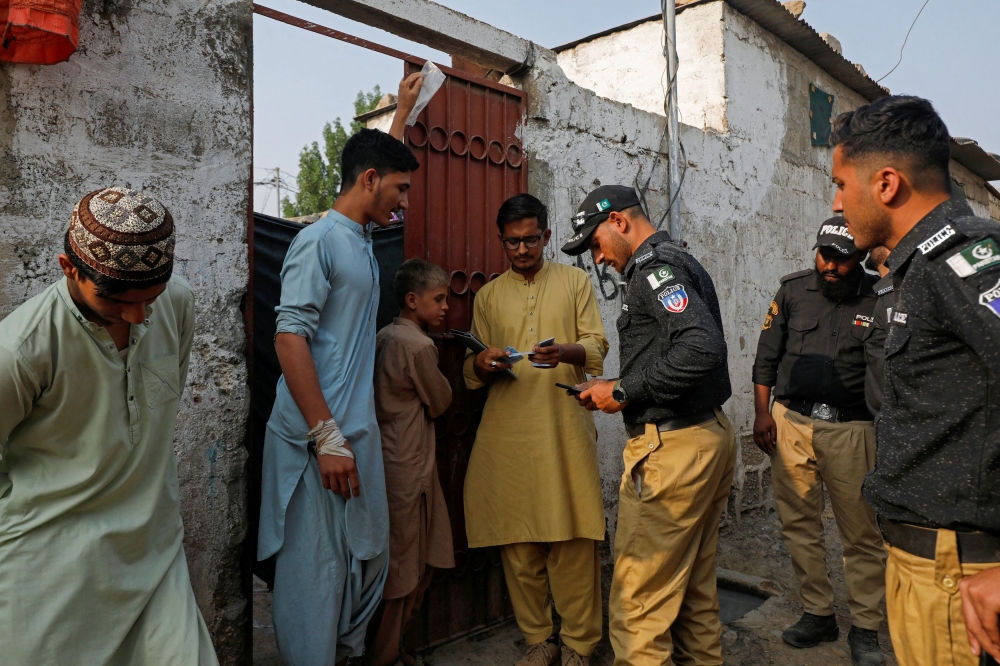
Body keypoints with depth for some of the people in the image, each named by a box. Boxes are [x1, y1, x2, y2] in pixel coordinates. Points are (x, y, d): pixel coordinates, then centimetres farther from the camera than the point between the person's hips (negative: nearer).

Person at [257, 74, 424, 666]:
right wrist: (327, 438, -21)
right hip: (319, 439, -9)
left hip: (360, 431, 9)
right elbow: (290, 337, -18)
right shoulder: (319, 242, -11)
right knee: (317, 571, 0)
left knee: (370, 558, 16)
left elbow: (381, 156, 34)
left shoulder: (363, 239, 15)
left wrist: (403, 111, 42)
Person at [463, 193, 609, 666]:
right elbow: (472, 373, 15)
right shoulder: (488, 295, 15)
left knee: (574, 537, -2)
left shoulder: (575, 281, 11)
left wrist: (566, 352, -19)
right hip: (507, 432, 2)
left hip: (565, 427, -1)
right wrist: (484, 363, -10)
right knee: (518, 540, 3)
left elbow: (597, 346, 3)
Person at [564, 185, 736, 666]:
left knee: (639, 606, -2)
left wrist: (624, 391, -18)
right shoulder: (678, 263, 17)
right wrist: (617, 389, 10)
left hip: (673, 450, -10)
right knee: (695, 592, 19)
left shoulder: (654, 266, -13)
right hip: (711, 435, 11)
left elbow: (702, 348, -27)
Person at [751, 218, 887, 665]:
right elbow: (767, 355, 7)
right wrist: (762, 413, 1)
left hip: (851, 430, -2)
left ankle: (865, 629, 20)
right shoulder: (793, 290, 5)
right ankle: (818, 615, 25)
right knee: (799, 524, 9)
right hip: (790, 422, 2)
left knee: (862, 532, 3)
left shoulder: (878, 300, -1)